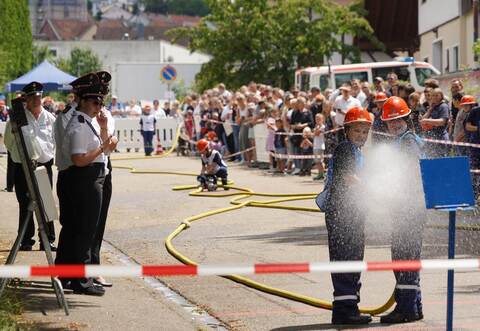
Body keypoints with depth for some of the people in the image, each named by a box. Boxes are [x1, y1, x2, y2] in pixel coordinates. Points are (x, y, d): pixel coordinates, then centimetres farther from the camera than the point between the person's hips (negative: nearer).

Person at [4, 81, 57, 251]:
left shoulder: (49, 118, 4)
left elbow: (55, 140, 20)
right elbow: (8, 141, 6)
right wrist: (21, 155, 10)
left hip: (44, 165, 2)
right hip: (23, 166, -2)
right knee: (25, 205, 2)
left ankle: (47, 240, 11)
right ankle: (26, 241, 11)